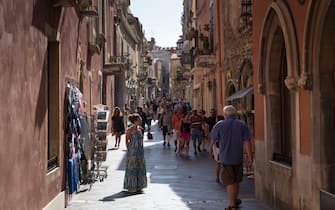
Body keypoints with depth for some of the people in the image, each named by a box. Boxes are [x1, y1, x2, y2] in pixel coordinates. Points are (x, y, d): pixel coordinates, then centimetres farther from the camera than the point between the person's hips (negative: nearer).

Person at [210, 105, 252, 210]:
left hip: (225, 157, -3)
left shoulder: (220, 125, -6)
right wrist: (249, 156, -3)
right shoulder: (242, 125, -2)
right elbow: (246, 141, -6)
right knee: (236, 181, 19)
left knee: (229, 182, 1)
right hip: (238, 157, 3)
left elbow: (213, 139, 3)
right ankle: (235, 200, 36)